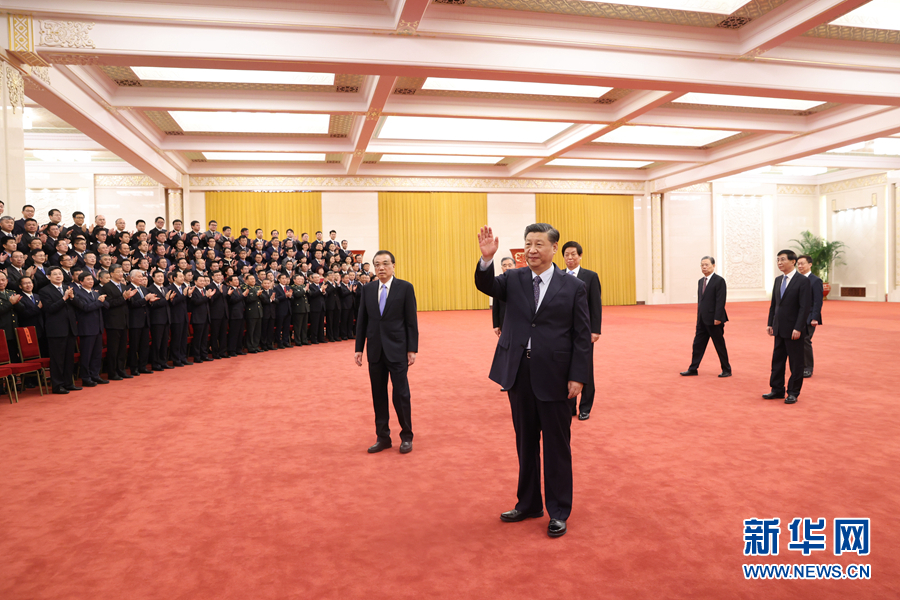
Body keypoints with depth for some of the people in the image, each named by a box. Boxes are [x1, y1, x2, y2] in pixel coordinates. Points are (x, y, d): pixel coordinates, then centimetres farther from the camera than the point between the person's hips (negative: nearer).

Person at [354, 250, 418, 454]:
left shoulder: (405, 288, -3)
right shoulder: (368, 290, 7)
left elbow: (411, 321, -4)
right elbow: (362, 321, 10)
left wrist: (412, 349, -8)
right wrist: (359, 348, 5)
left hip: (397, 350, -4)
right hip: (375, 351, 4)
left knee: (401, 394, 0)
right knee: (378, 396, 9)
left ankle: (406, 437, 16)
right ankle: (382, 437, 20)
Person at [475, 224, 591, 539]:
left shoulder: (573, 286, -2)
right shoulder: (513, 279, 6)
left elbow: (582, 336, -3)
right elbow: (486, 286, -13)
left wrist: (578, 377, -10)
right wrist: (486, 259, -30)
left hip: (555, 377, -3)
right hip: (519, 374, 3)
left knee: (557, 446, 8)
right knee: (525, 443, 16)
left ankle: (559, 512, 24)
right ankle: (528, 504, 33)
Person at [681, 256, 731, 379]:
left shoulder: (719, 281, -10)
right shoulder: (700, 281, 13)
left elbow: (720, 301, -15)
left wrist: (717, 318, -20)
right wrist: (699, 316, 14)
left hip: (714, 320, -7)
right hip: (702, 320, 7)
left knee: (720, 345, 3)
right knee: (698, 344, 8)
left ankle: (726, 370, 15)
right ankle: (693, 369, 14)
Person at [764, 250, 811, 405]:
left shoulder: (802, 281, -10)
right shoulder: (778, 280, 11)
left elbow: (804, 307, -15)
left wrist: (798, 328, -19)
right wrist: (770, 323, 9)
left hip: (793, 330, -7)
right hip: (779, 328, 7)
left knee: (795, 362, 4)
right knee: (777, 360, 12)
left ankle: (793, 393, 14)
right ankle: (777, 390, 21)